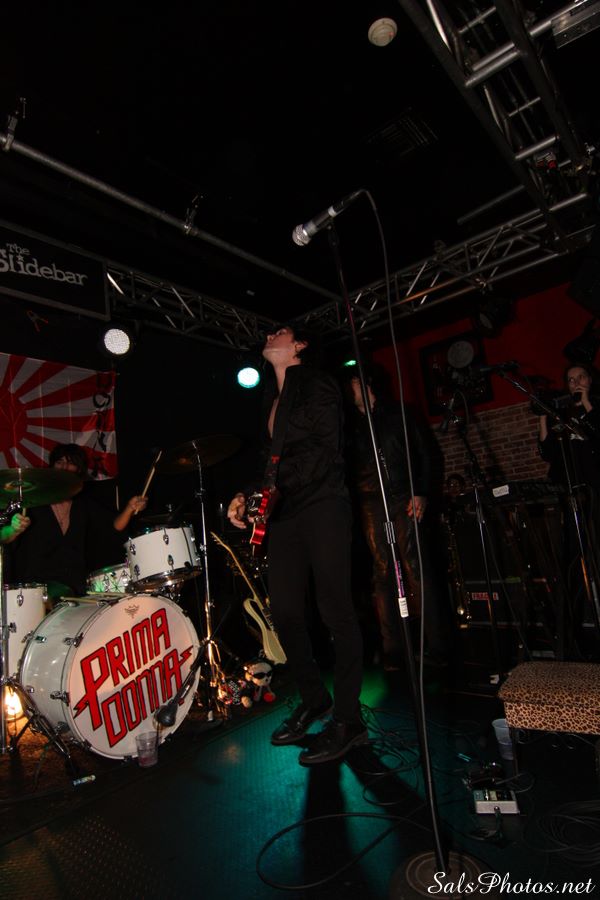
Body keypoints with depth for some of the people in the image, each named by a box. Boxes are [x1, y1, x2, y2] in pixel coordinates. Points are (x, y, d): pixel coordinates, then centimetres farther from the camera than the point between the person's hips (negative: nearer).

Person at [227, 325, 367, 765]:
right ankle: (314, 697, 28)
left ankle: (348, 720, 10)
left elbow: (326, 448, -12)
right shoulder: (272, 398, 22)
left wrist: (274, 487, -19)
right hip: (285, 513, 8)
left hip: (322, 506, -7)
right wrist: (246, 495, 5)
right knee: (285, 611, 8)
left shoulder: (318, 384, -1)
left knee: (335, 610, -3)